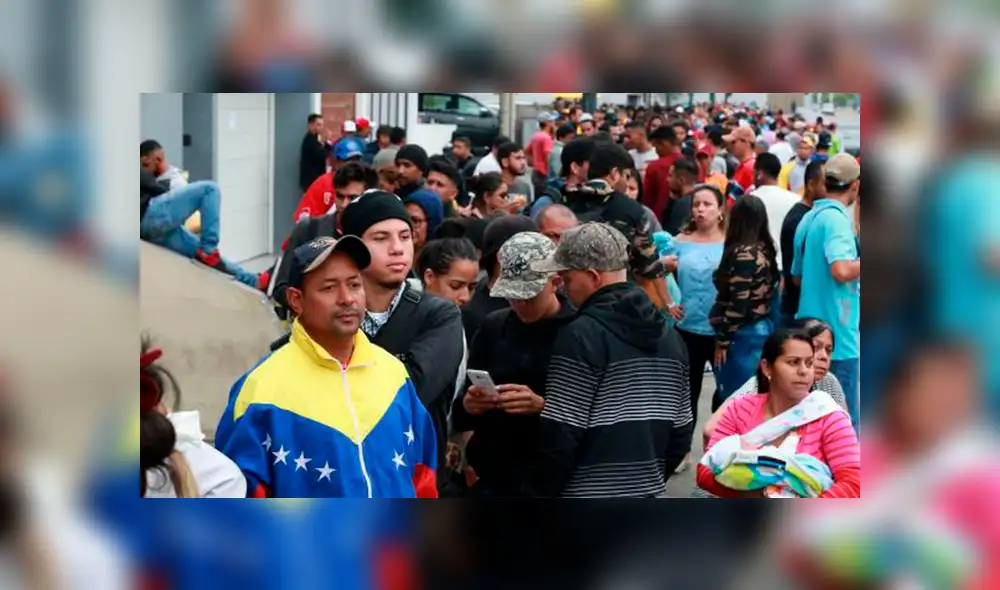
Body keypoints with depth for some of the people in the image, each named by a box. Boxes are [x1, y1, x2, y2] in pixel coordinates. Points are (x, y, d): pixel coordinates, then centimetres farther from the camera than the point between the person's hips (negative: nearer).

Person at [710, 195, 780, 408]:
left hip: (744, 335, -9)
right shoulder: (765, 249, 9)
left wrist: (722, 340, -13)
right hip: (763, 330, 9)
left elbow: (739, 303, -19)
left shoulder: (743, 253, -17)